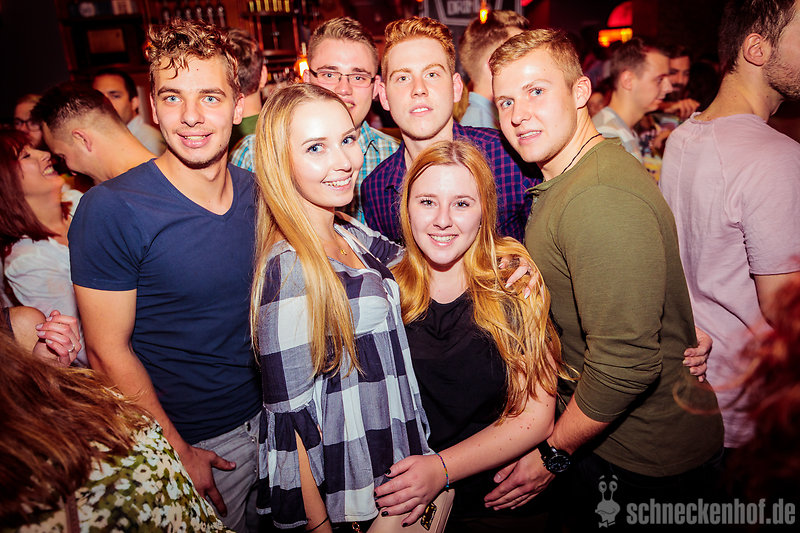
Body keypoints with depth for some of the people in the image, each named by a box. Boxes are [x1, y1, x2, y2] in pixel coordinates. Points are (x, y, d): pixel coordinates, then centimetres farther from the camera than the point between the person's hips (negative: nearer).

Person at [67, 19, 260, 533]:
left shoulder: (259, 194, -4)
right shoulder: (110, 209, -19)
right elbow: (108, 350, -15)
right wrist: (178, 453, -13)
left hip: (274, 419, 5)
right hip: (186, 442, -4)